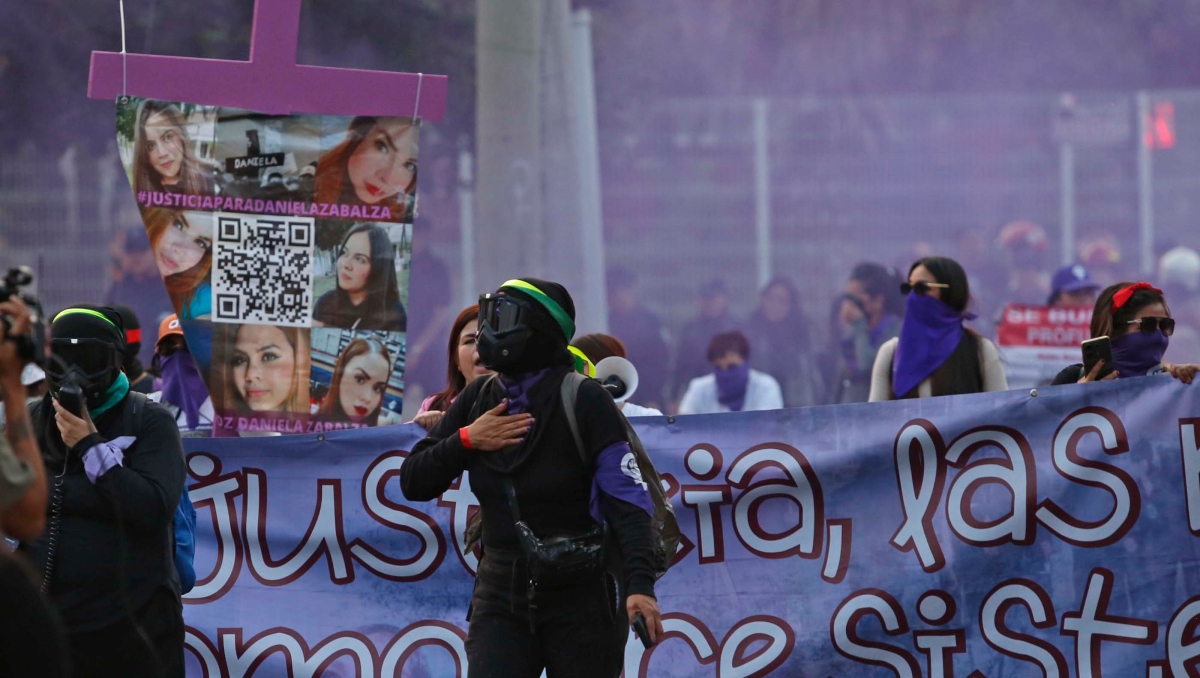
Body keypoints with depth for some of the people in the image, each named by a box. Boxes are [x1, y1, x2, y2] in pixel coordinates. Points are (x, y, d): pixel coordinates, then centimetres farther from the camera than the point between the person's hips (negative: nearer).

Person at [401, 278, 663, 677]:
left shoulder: (584, 402, -10)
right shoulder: (479, 401, 6)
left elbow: (628, 501, -15)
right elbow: (413, 483, 10)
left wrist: (640, 584, -27)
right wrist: (465, 441, -8)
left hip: (580, 598, -4)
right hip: (502, 596, 4)